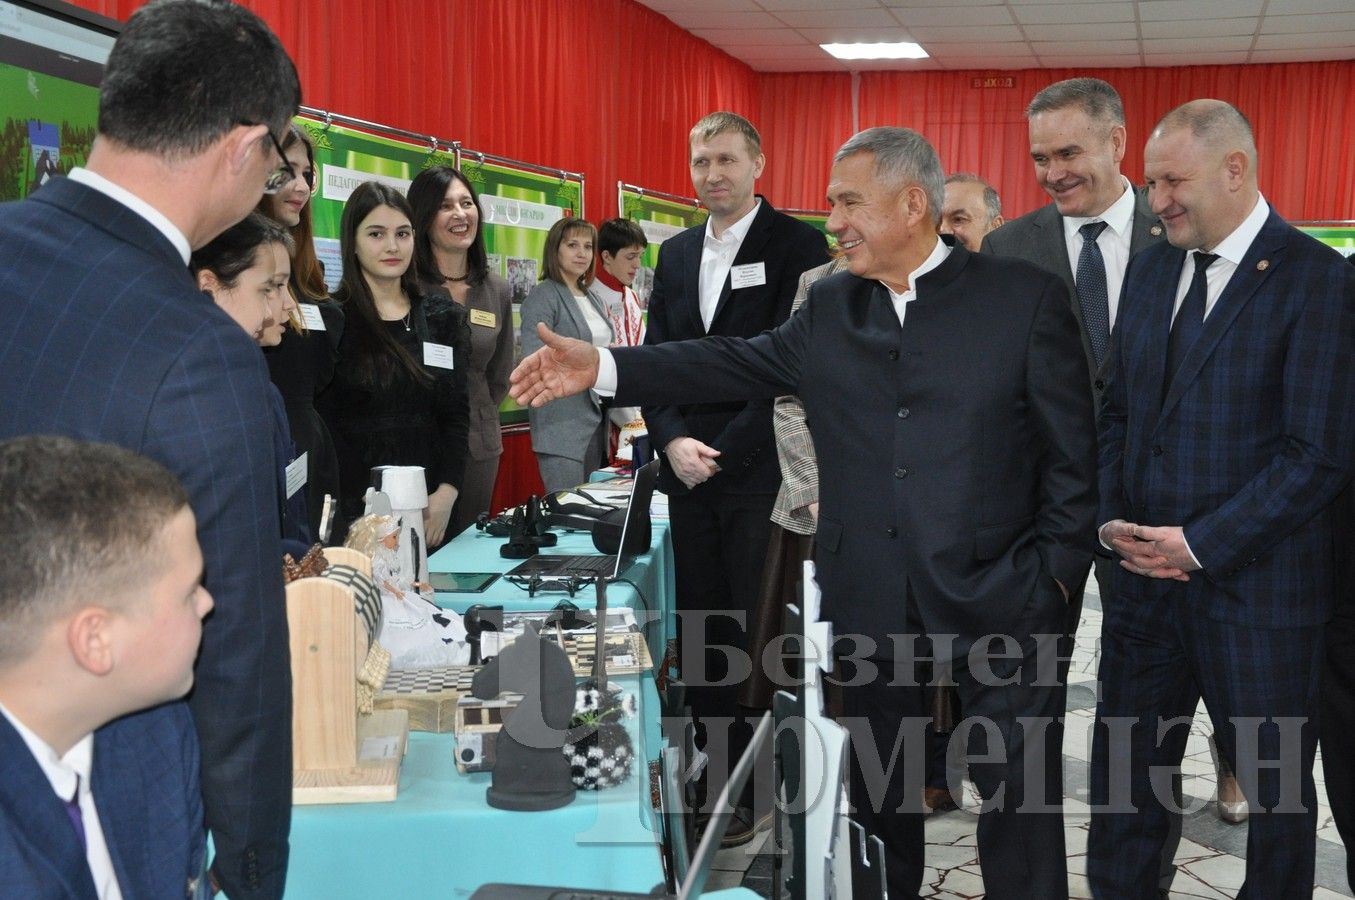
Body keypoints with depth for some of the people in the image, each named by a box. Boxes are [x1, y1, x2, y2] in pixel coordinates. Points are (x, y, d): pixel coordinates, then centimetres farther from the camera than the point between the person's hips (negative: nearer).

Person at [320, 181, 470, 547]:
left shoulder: (443, 317, 8)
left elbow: (456, 415, 6)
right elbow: (323, 424, -6)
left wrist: (447, 493, -8)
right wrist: (359, 511, -15)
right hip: (354, 509, -3)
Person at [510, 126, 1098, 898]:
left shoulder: (1026, 297, -4)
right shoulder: (830, 307, 9)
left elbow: (1072, 451, -4)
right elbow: (736, 364, 6)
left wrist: (1056, 569, -7)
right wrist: (604, 368, -1)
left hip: (1000, 594, -4)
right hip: (872, 598, 4)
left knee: (1022, 792, 5)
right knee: (878, 788, 17)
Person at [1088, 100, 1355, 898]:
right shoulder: (1150, 269, 9)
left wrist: (1200, 545, -17)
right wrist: (1114, 519, -1)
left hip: (1256, 586, -5)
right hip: (1147, 574, 6)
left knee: (1276, 789, 12)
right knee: (1124, 772, 13)